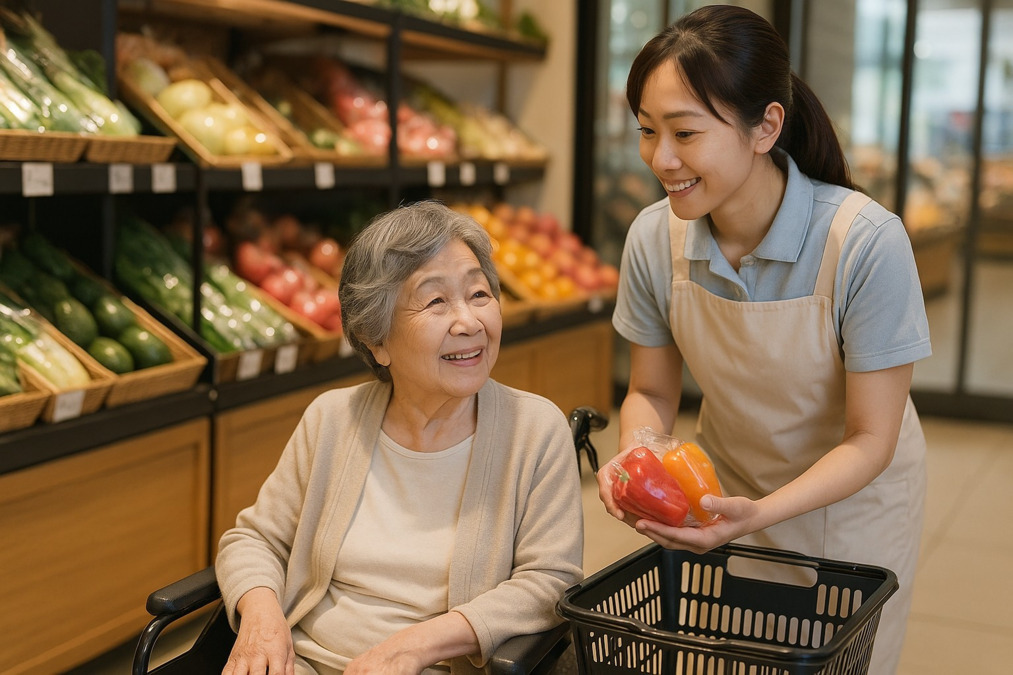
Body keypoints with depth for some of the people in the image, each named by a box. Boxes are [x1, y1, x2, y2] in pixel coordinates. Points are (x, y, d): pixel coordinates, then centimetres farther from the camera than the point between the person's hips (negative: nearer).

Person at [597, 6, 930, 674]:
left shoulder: (866, 241, -31)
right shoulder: (655, 236, -19)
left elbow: (869, 440, -23)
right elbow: (652, 392, -4)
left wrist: (758, 515, -38)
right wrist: (635, 457, -26)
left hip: (852, 500, -3)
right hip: (727, 491, 3)